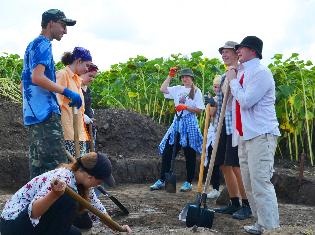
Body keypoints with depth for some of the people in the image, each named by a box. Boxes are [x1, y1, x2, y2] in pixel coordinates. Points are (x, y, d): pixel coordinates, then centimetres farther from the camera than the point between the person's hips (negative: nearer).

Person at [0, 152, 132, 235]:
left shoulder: (82, 184, 1)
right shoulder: (61, 178, -26)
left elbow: (97, 209, 18)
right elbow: (33, 212, -35)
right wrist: (55, 194, -52)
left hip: (37, 221, 9)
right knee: (67, 199, -26)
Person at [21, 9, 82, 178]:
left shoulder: (32, 45, 24)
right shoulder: (43, 44, -6)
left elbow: (23, 83, 28)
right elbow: (37, 77, -21)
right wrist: (67, 92, -18)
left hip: (32, 114, 10)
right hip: (46, 113, -10)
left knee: (38, 164, 9)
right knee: (57, 164, -14)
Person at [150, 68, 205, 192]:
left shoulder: (196, 91, 1)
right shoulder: (178, 89, 12)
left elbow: (199, 110, -5)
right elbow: (162, 89, 3)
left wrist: (185, 107, -16)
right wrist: (170, 76, 5)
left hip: (190, 123, -4)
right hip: (177, 122, 4)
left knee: (189, 154, 2)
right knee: (167, 151, 1)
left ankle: (188, 182, 11)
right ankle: (162, 180, 8)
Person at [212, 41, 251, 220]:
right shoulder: (224, 77, 19)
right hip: (224, 124, 8)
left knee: (236, 166, -8)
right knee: (224, 165, 9)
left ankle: (247, 206, 3)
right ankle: (234, 204, 19)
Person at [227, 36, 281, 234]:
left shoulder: (260, 72, -10)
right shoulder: (242, 72, 17)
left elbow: (245, 101, -18)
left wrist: (233, 80, -6)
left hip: (261, 135, -10)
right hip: (245, 136, 10)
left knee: (261, 182, -15)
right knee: (249, 183, 11)